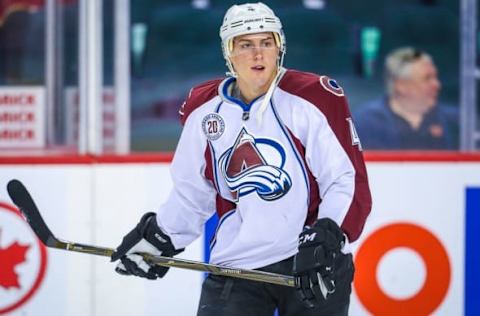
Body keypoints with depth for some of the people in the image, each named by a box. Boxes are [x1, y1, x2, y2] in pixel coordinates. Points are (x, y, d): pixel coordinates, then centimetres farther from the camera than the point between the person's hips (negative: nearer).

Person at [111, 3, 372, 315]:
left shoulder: (314, 98, -9)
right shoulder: (203, 110, 4)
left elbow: (348, 178, -11)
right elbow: (192, 192, 19)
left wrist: (328, 236, -22)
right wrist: (159, 236, 16)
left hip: (314, 264, -3)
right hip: (235, 264, 3)